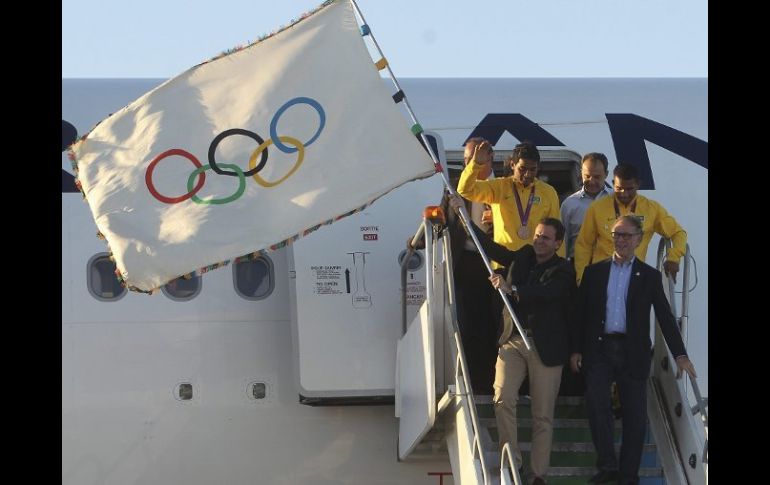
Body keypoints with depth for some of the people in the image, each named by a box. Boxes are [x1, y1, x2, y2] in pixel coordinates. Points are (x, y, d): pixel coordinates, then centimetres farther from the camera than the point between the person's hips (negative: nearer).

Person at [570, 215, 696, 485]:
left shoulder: (649, 276, 7)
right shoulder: (595, 272, 10)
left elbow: (665, 316, 2)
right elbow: (581, 313, 10)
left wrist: (680, 354, -5)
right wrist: (576, 349, 4)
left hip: (633, 351, 0)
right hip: (599, 349, 0)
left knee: (634, 414, 0)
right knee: (596, 401, -17)